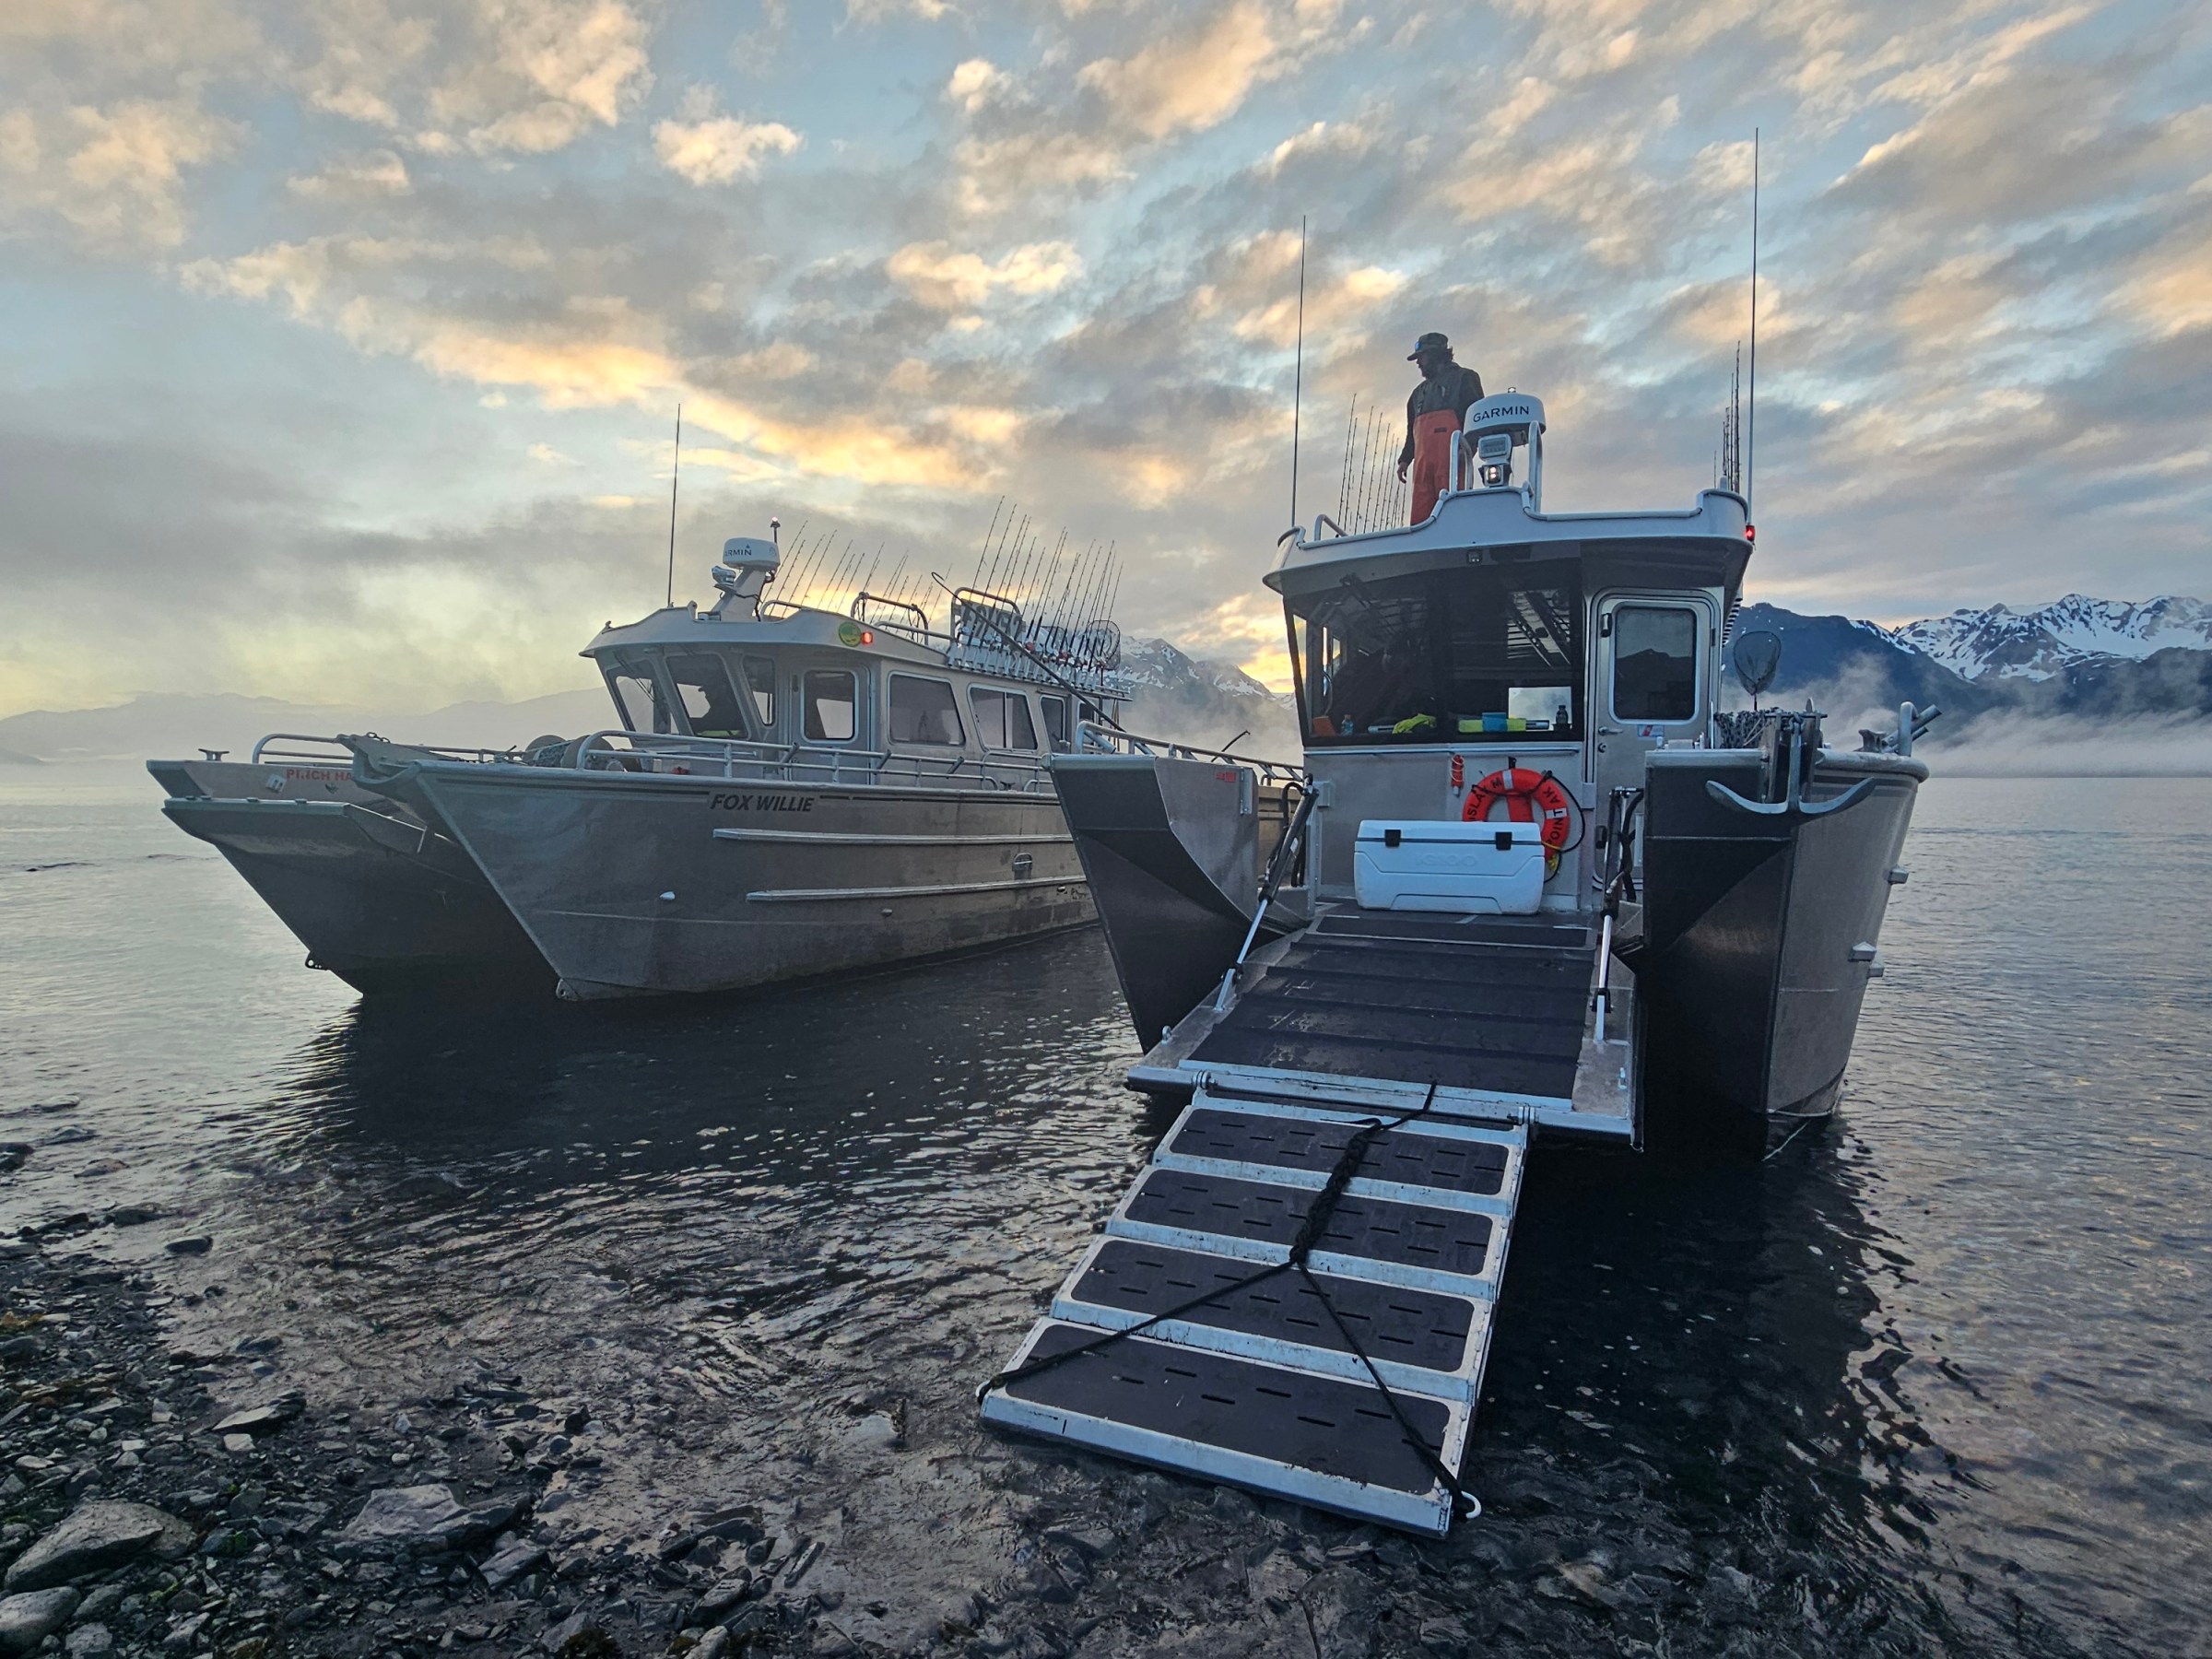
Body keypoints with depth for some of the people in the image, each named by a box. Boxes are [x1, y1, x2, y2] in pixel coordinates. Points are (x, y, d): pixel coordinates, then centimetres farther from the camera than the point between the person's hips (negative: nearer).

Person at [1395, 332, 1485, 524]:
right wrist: (1405, 459, 17)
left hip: (1450, 455, -6)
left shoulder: (1463, 378, 14)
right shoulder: (1419, 392, 34)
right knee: (1420, 517, -7)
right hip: (1422, 461, 6)